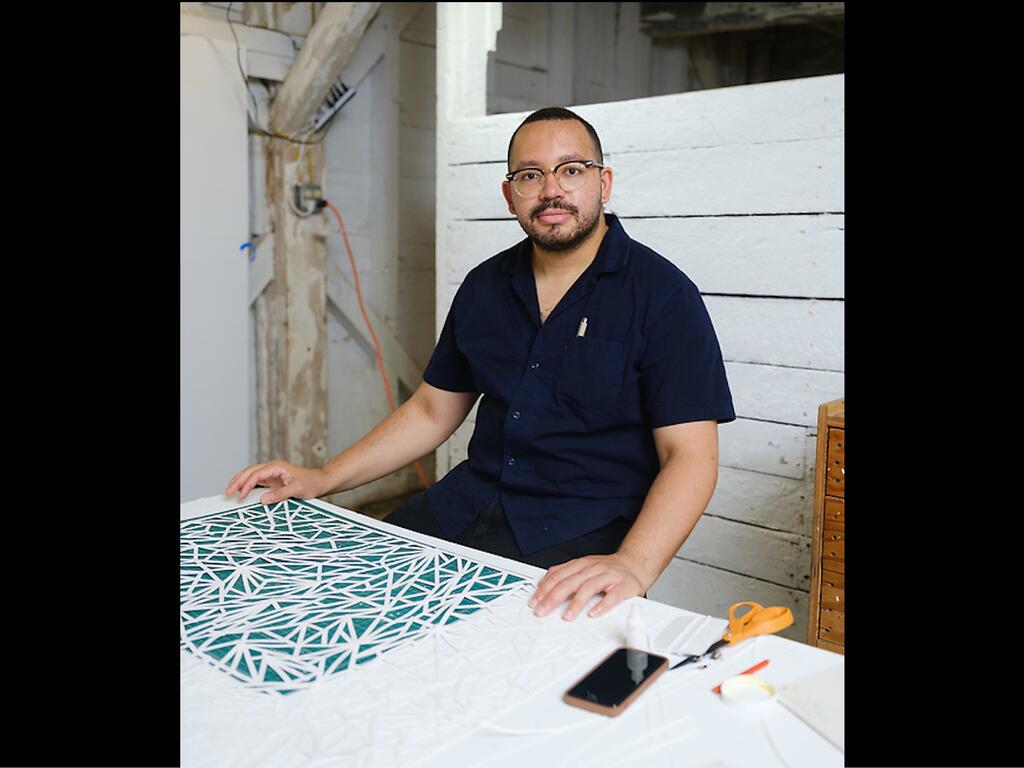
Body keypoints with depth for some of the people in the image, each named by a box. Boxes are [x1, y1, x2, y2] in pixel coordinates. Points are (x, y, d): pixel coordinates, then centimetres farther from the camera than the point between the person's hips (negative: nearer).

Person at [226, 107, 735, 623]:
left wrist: (632, 566, -32)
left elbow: (690, 455, -15)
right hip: (473, 500, 5)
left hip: (588, 526, -5)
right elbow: (432, 410, 16)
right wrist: (324, 478, 7)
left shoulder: (662, 294, -8)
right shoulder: (485, 286, 10)